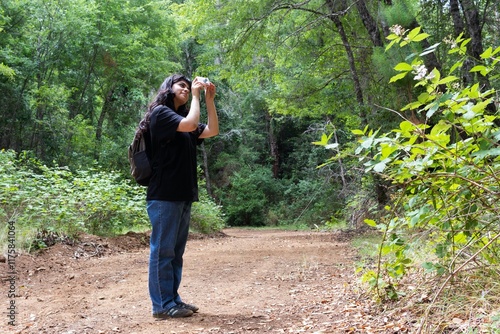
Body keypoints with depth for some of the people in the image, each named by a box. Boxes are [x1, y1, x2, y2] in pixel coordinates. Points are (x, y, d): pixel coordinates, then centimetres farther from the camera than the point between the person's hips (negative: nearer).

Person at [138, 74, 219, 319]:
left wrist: (209, 99, 8)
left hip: (183, 194, 9)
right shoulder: (160, 112, -4)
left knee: (176, 251, 11)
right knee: (163, 249, -5)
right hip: (164, 195, -9)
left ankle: (173, 299, 17)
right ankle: (162, 305, 0)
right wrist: (196, 95, -6)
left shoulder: (180, 117, 22)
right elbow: (191, 125, -19)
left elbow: (212, 131, 15)